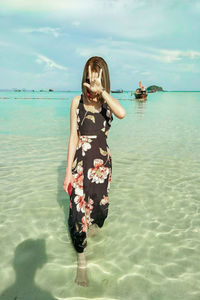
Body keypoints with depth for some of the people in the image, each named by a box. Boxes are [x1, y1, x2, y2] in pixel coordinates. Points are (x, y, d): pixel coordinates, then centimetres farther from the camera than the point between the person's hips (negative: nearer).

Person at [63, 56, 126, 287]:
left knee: (99, 202, 16)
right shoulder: (77, 101, -4)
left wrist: (101, 90, -25)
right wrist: (68, 170, -6)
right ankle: (81, 261, 16)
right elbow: (73, 137, -5)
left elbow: (122, 113, -26)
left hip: (102, 161, 2)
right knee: (78, 206, -3)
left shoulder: (108, 101, 0)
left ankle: (92, 226, 52)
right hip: (81, 160, -2)